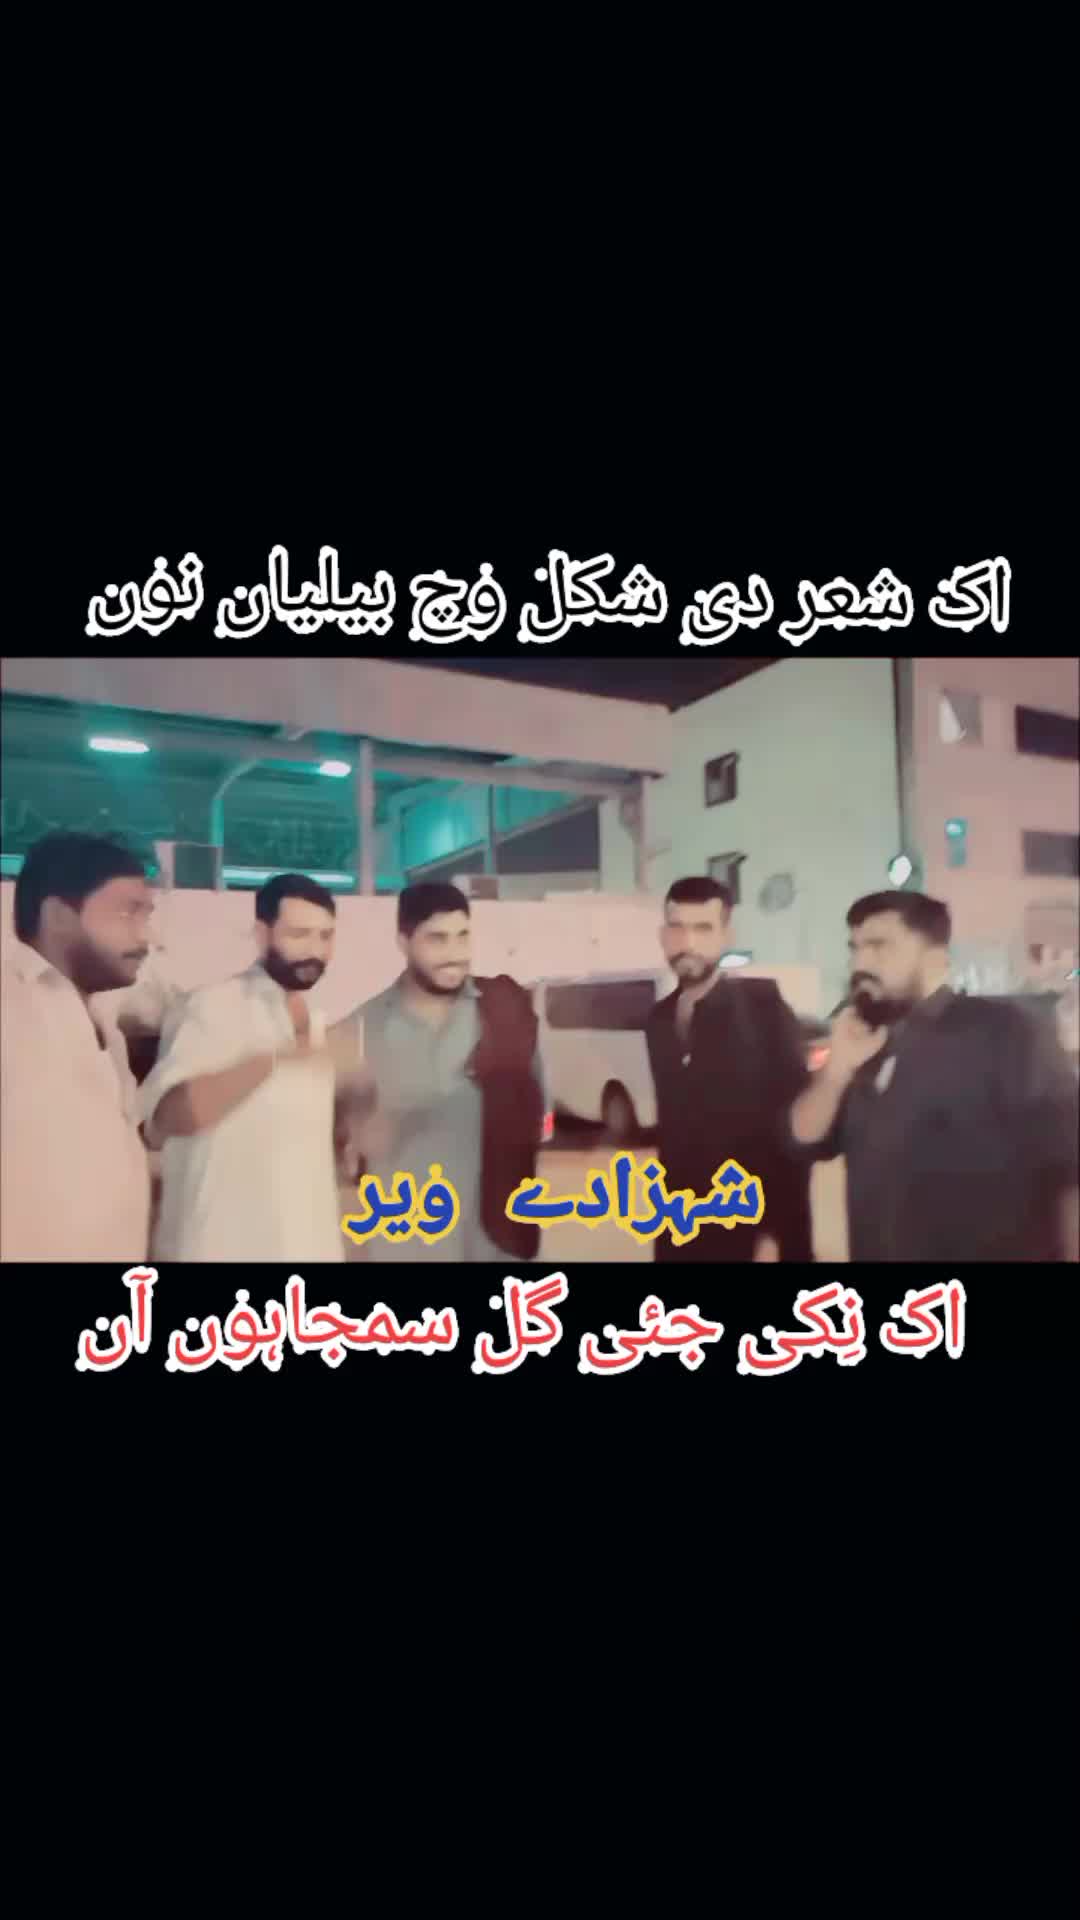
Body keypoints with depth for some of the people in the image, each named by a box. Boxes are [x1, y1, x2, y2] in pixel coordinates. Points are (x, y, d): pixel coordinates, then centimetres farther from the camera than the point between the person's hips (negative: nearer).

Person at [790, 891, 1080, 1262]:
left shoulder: (1007, 1032, -12)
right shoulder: (864, 1043, 7)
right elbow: (805, 1141, 2)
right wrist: (837, 1070, -12)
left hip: (990, 1251, -5)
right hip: (876, 1251, 6)